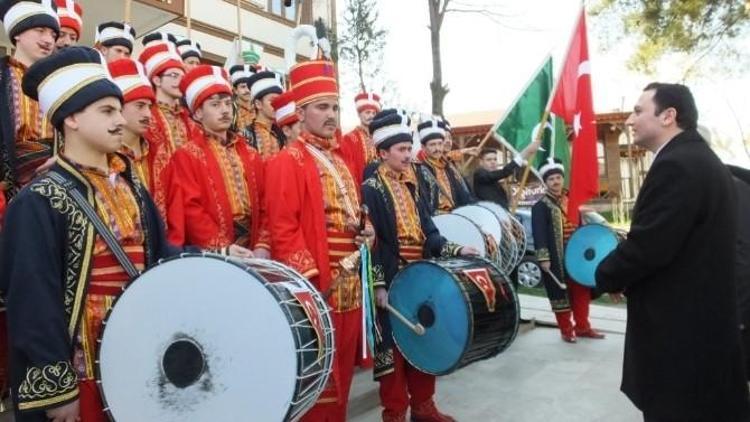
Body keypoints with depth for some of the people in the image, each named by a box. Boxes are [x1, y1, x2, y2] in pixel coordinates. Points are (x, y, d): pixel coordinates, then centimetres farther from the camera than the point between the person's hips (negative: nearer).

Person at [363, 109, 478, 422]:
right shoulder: (370, 190, -9)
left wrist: (454, 250, -2)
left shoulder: (412, 187, 14)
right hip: (391, 281, -7)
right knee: (392, 345, 2)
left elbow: (428, 231, 12)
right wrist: (377, 285, -18)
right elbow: (369, 242, -15)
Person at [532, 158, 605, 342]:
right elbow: (539, 234, -17)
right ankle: (566, 330, 14)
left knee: (581, 291, 14)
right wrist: (543, 257, -24)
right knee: (560, 292, 1)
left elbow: (580, 225, 20)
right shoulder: (541, 206, -9)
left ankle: (582, 327, 27)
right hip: (557, 258, -7)